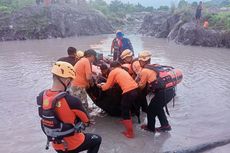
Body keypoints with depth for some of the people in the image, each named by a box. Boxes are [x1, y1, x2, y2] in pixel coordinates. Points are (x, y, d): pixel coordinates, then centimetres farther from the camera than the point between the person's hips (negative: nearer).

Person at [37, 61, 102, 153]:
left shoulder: (41, 96, -13)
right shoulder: (71, 101, -32)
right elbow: (86, 121, -13)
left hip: (56, 145, 6)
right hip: (73, 145, -5)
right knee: (97, 140, 23)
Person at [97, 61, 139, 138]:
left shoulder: (113, 72, 4)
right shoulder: (122, 70, 26)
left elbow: (107, 86, 9)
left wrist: (101, 86, 28)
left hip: (128, 91, -8)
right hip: (135, 89, 8)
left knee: (124, 112, 5)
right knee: (127, 108, 30)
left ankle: (130, 133, 9)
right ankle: (127, 121, 51)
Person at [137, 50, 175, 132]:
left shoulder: (144, 71, -4)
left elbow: (141, 86, 5)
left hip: (162, 93, -7)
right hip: (171, 90, 7)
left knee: (151, 110, 16)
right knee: (158, 107, 29)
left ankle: (150, 127, 33)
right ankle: (165, 125, 35)